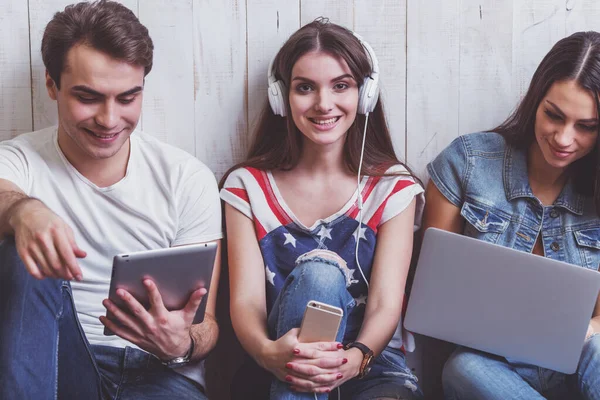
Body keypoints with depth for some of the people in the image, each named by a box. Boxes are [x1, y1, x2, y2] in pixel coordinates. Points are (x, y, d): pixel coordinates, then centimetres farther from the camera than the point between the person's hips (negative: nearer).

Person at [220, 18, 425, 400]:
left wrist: (354, 359, -28)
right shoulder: (248, 186, 5)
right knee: (318, 272, -30)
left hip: (370, 364, -1)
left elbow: (386, 304, -6)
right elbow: (246, 300, -5)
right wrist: (268, 352, -29)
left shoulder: (394, 189, 5)